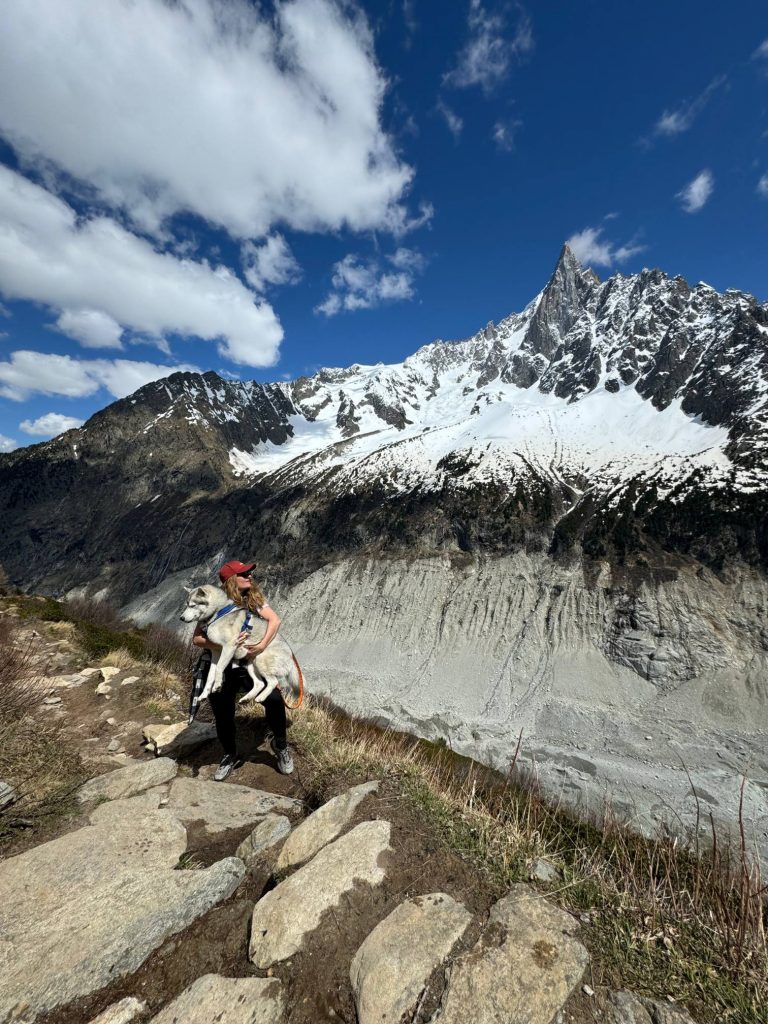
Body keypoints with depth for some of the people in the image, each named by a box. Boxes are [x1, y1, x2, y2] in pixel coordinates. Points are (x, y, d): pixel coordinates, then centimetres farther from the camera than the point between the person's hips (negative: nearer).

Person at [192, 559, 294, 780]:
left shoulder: (254, 599, -2)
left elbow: (275, 619, -14)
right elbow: (197, 639, -12)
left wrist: (263, 644, -29)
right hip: (221, 669, 0)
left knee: (274, 699, -19)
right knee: (223, 716, 12)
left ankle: (280, 745, 9)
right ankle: (230, 755, 43)